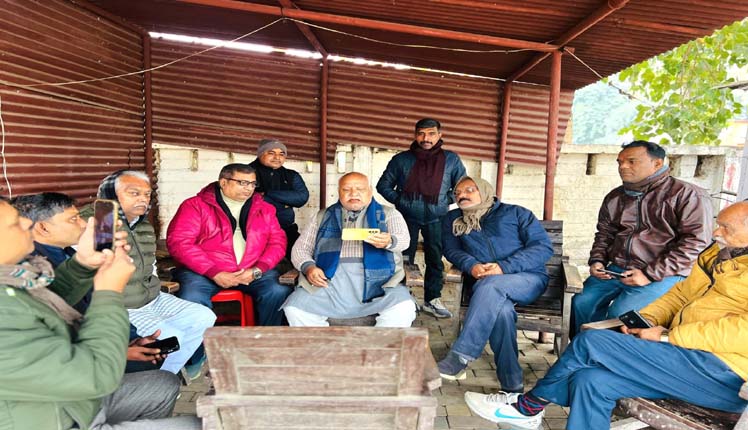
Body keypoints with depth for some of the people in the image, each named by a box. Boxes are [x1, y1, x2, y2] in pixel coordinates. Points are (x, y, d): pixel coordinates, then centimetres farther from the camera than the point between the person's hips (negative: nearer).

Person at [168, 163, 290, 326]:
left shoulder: (264, 209, 14)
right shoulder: (196, 206, 2)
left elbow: (277, 241, 10)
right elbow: (179, 242, -7)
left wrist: (257, 270, -9)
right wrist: (214, 273, -15)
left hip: (253, 271, 2)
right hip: (203, 271, -2)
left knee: (280, 292, -22)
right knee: (192, 299, -31)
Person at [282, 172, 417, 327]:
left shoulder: (389, 214, 15)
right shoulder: (323, 217, 20)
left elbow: (404, 239, -2)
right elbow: (300, 248, 18)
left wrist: (389, 241, -26)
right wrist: (308, 267, -4)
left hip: (376, 281, -1)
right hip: (329, 281, 2)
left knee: (404, 308, -29)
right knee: (294, 309, -22)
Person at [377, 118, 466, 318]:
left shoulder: (451, 160, 4)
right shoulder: (401, 159, 3)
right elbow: (383, 185, 11)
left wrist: (446, 200, 0)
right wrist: (399, 200, -1)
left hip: (436, 218, 1)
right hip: (407, 217, 0)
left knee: (436, 259, 4)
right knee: (403, 258, 1)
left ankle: (432, 300, 17)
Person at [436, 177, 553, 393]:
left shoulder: (516, 213, 9)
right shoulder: (453, 219, 21)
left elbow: (543, 247, -1)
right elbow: (452, 250, 11)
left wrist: (504, 267, -15)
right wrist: (471, 266, -13)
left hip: (528, 278, -1)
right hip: (485, 284, 2)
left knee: (491, 284, -35)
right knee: (501, 309, -34)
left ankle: (459, 359, -36)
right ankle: (512, 386, -28)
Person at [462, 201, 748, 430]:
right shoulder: (717, 254, 17)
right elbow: (681, 294, 24)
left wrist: (667, 337, -18)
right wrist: (647, 318, 3)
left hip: (722, 370, -8)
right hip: (685, 354, 8)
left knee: (591, 342, -15)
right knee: (589, 380, -10)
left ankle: (529, 405, 3)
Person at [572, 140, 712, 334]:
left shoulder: (687, 195, -4)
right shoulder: (615, 197, 15)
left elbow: (695, 242, -12)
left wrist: (650, 274, -17)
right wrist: (597, 261, 4)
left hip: (663, 275, -5)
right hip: (617, 270, 6)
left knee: (620, 313, -26)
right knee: (581, 303, -15)